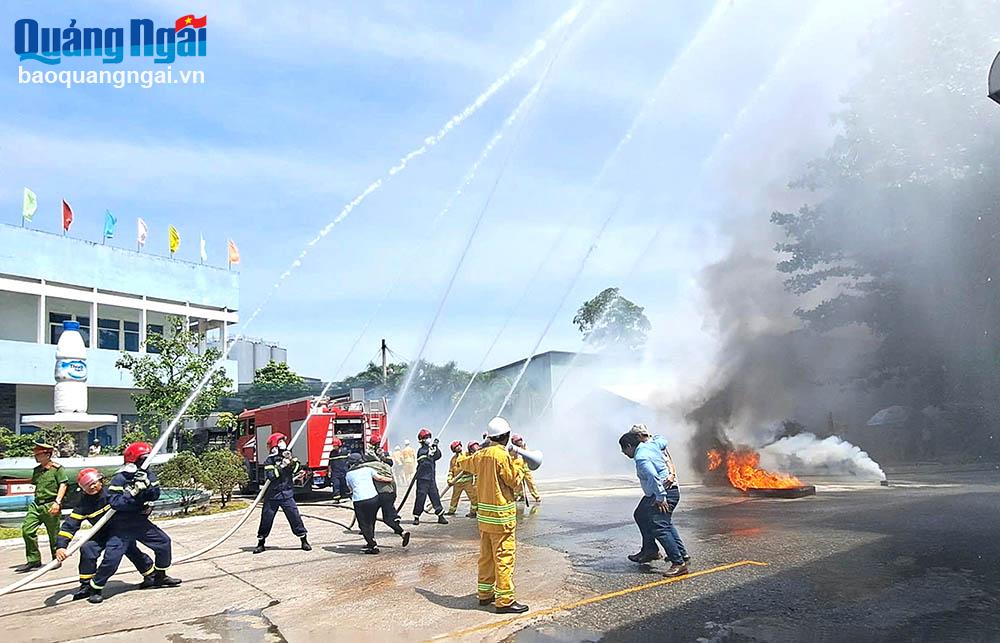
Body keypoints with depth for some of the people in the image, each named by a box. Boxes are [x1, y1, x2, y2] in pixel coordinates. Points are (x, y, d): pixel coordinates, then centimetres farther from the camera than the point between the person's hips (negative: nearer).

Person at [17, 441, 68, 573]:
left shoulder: (57, 468, -7)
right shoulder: (37, 470, 14)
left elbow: (63, 485, -13)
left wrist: (57, 502, -21)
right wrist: (35, 501, 21)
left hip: (50, 506, -7)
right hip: (36, 505, 7)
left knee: (54, 534, 2)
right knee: (27, 530, -6)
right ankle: (33, 560, 4)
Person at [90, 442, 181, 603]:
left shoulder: (148, 475, 1)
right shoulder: (119, 479, -18)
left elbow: (156, 494, -5)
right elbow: (114, 502, -26)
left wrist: (148, 484, -24)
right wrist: (134, 491, -33)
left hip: (141, 522, 6)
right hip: (121, 526, -6)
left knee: (164, 542, 7)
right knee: (111, 559, -14)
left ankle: (160, 577, 25)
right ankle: (95, 589, 8)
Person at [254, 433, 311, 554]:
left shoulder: (287, 457, 7)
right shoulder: (269, 460, -5)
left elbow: (298, 469, -1)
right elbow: (270, 476, -18)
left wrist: (293, 461, -17)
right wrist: (282, 466, -23)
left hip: (287, 494, 2)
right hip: (272, 495, -2)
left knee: (295, 517, -3)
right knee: (266, 519, 5)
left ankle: (304, 541, 6)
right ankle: (261, 543, 22)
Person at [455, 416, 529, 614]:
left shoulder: (480, 455, 6)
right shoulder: (503, 456, -17)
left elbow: (462, 463, 25)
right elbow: (515, 482, -11)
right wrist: (518, 462, 2)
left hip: (483, 513, 8)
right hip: (501, 516, -8)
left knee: (486, 555, 17)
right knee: (504, 557, -3)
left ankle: (485, 593, 27)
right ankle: (505, 601, -1)